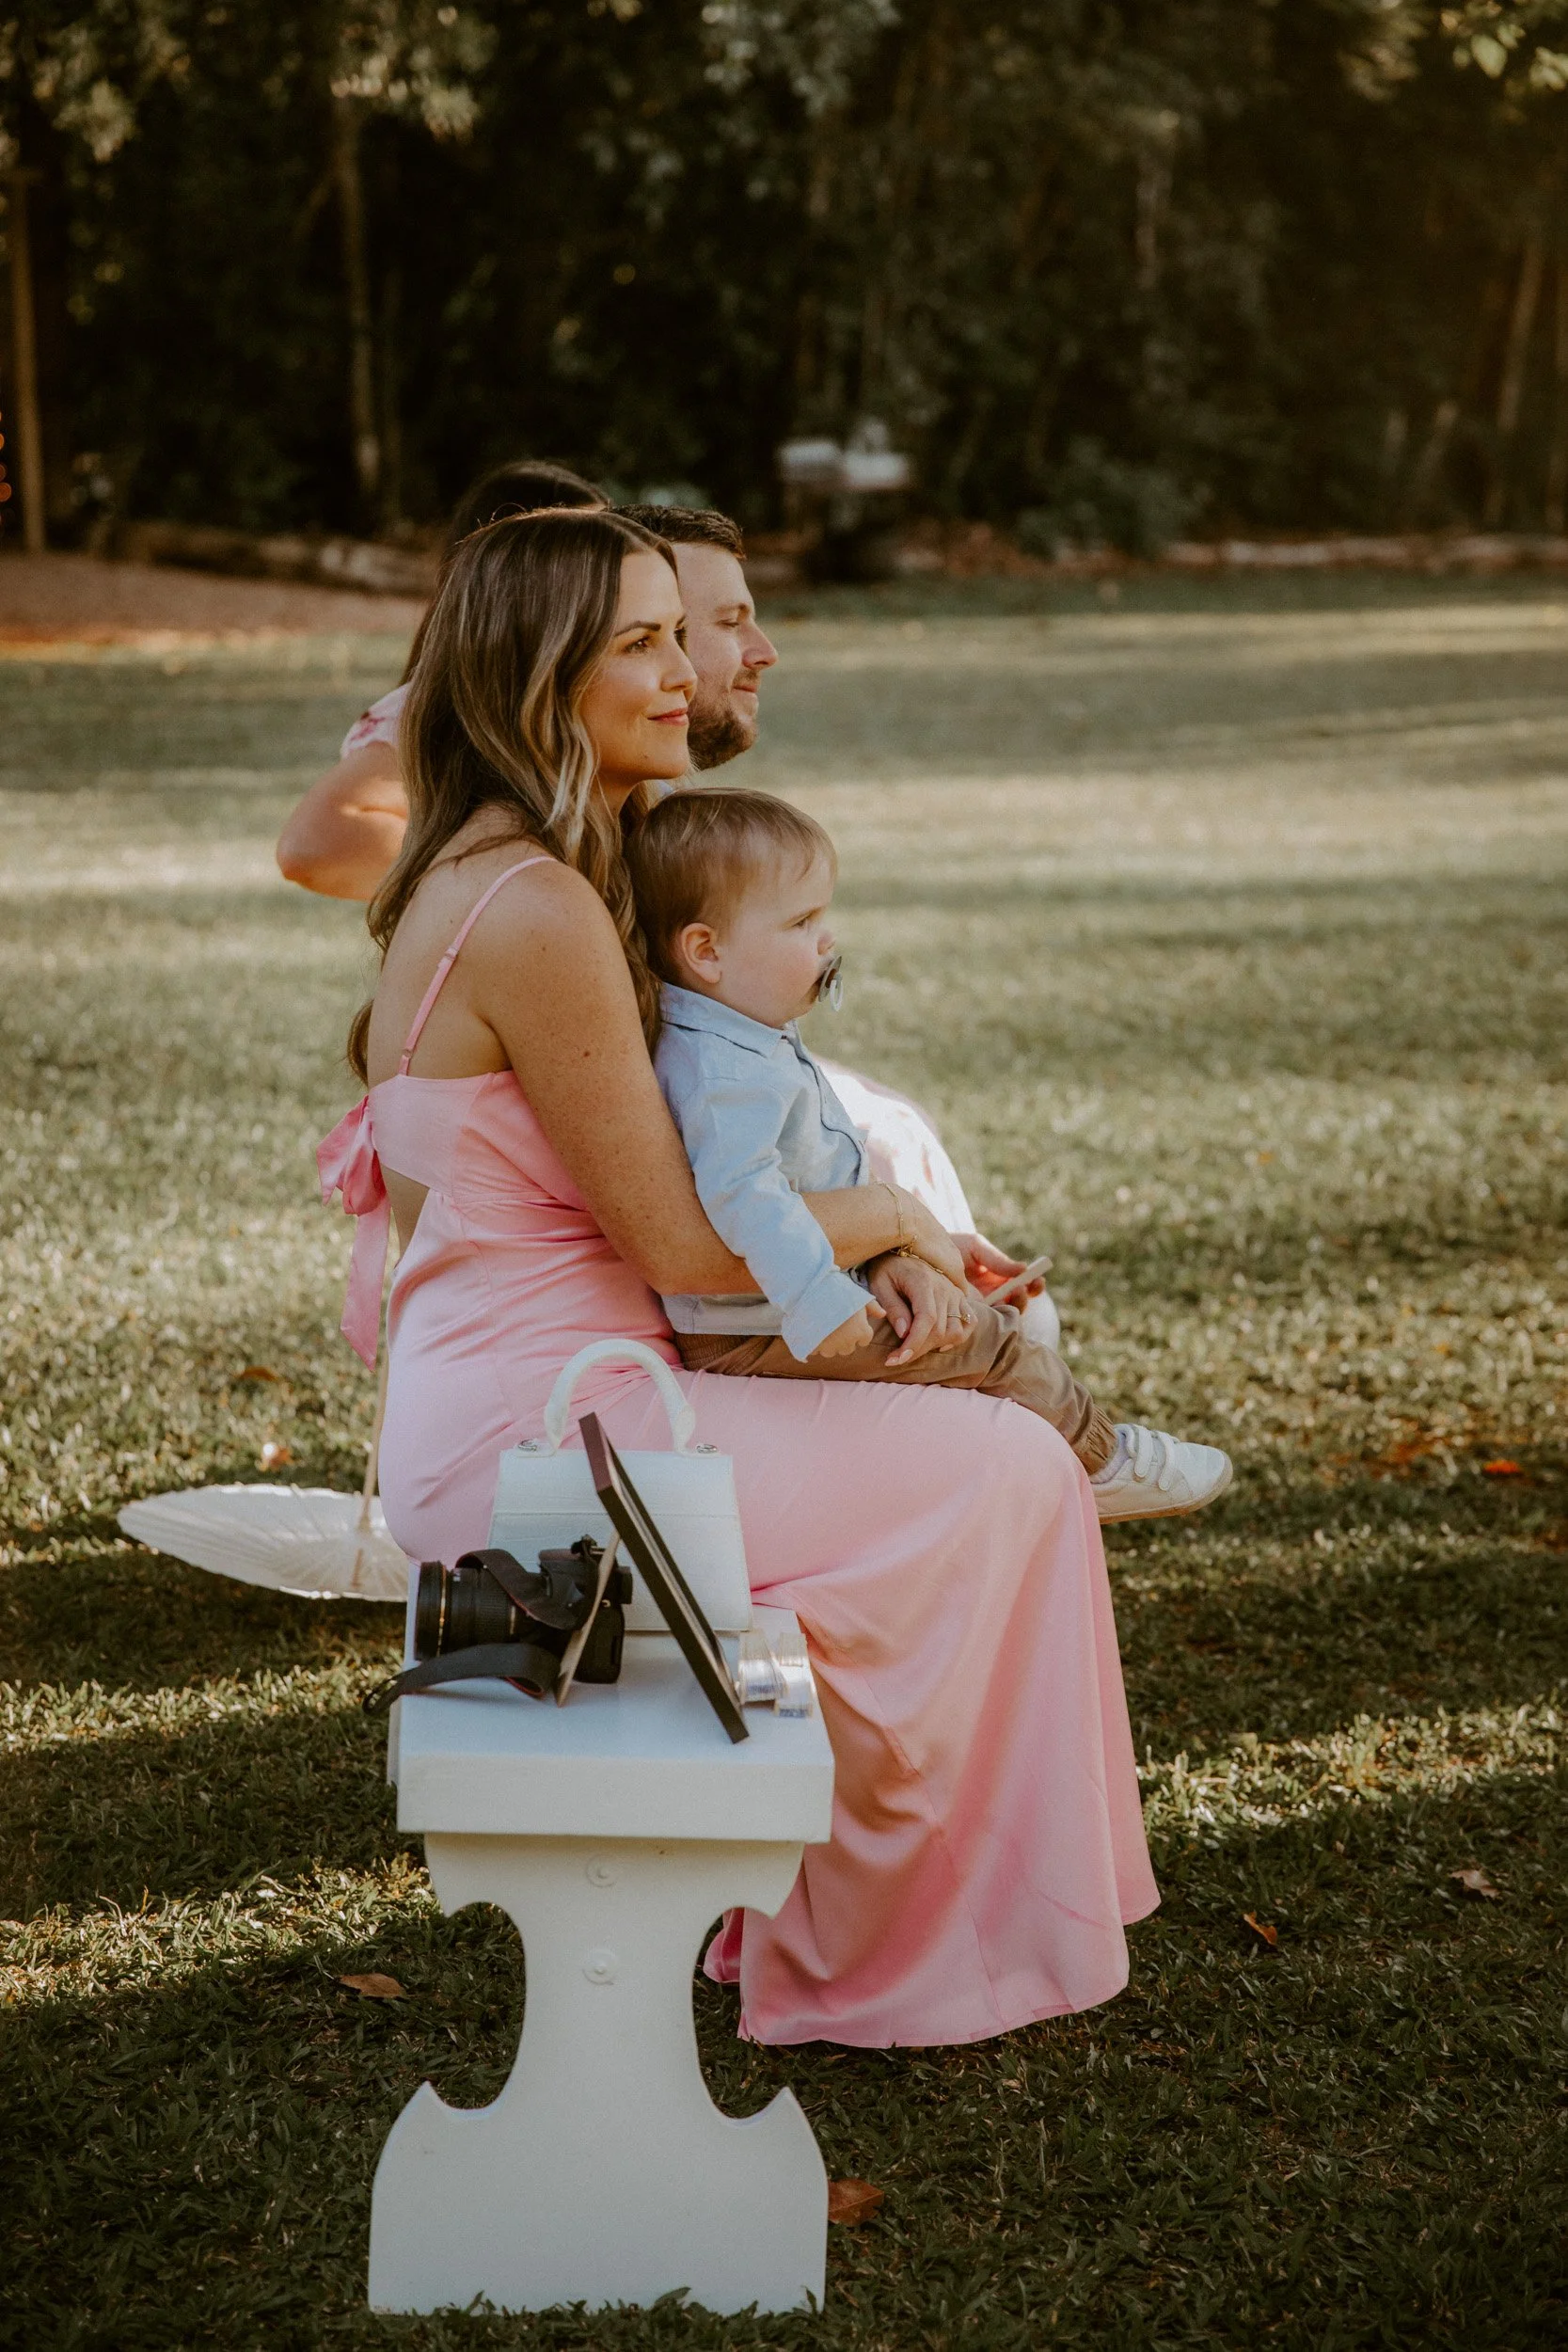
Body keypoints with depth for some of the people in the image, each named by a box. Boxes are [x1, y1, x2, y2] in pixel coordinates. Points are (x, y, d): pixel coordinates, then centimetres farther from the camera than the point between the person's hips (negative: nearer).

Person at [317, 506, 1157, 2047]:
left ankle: (806, 1904, 25)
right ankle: (874, 1961, 14)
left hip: (488, 1418, 10)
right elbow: (681, 1242, -18)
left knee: (972, 1442, 20)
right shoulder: (536, 911, -21)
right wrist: (890, 1218, -1)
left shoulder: (479, 877, 12)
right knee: (1006, 1474, 0)